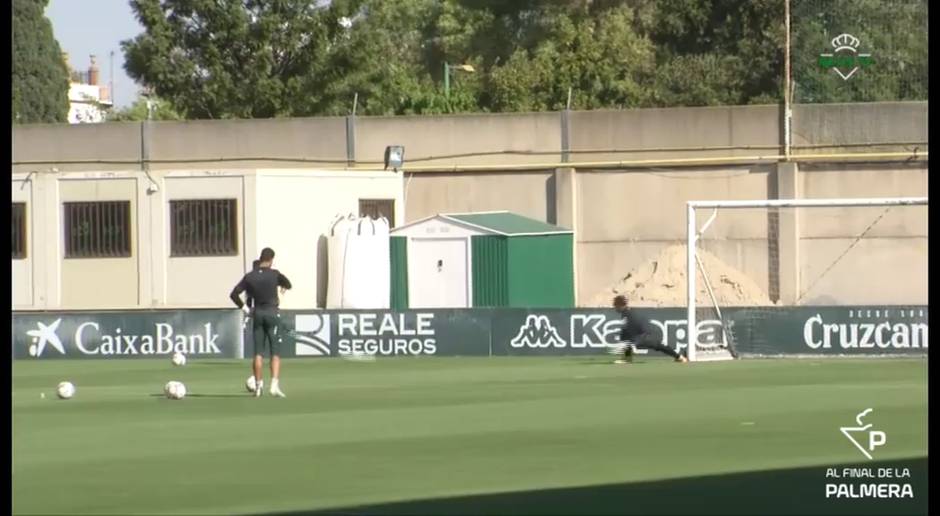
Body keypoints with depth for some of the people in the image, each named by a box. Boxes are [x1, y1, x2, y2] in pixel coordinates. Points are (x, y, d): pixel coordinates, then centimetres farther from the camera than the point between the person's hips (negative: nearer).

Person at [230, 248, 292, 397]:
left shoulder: (250, 277, 0)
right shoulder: (274, 274, -8)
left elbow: (234, 294, -2)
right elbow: (287, 284, 9)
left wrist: (244, 309, 7)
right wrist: (283, 287, 31)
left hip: (257, 313, 3)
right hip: (272, 313, -3)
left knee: (258, 352, 9)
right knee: (275, 352, -2)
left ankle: (258, 385, 11)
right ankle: (275, 385, -14)